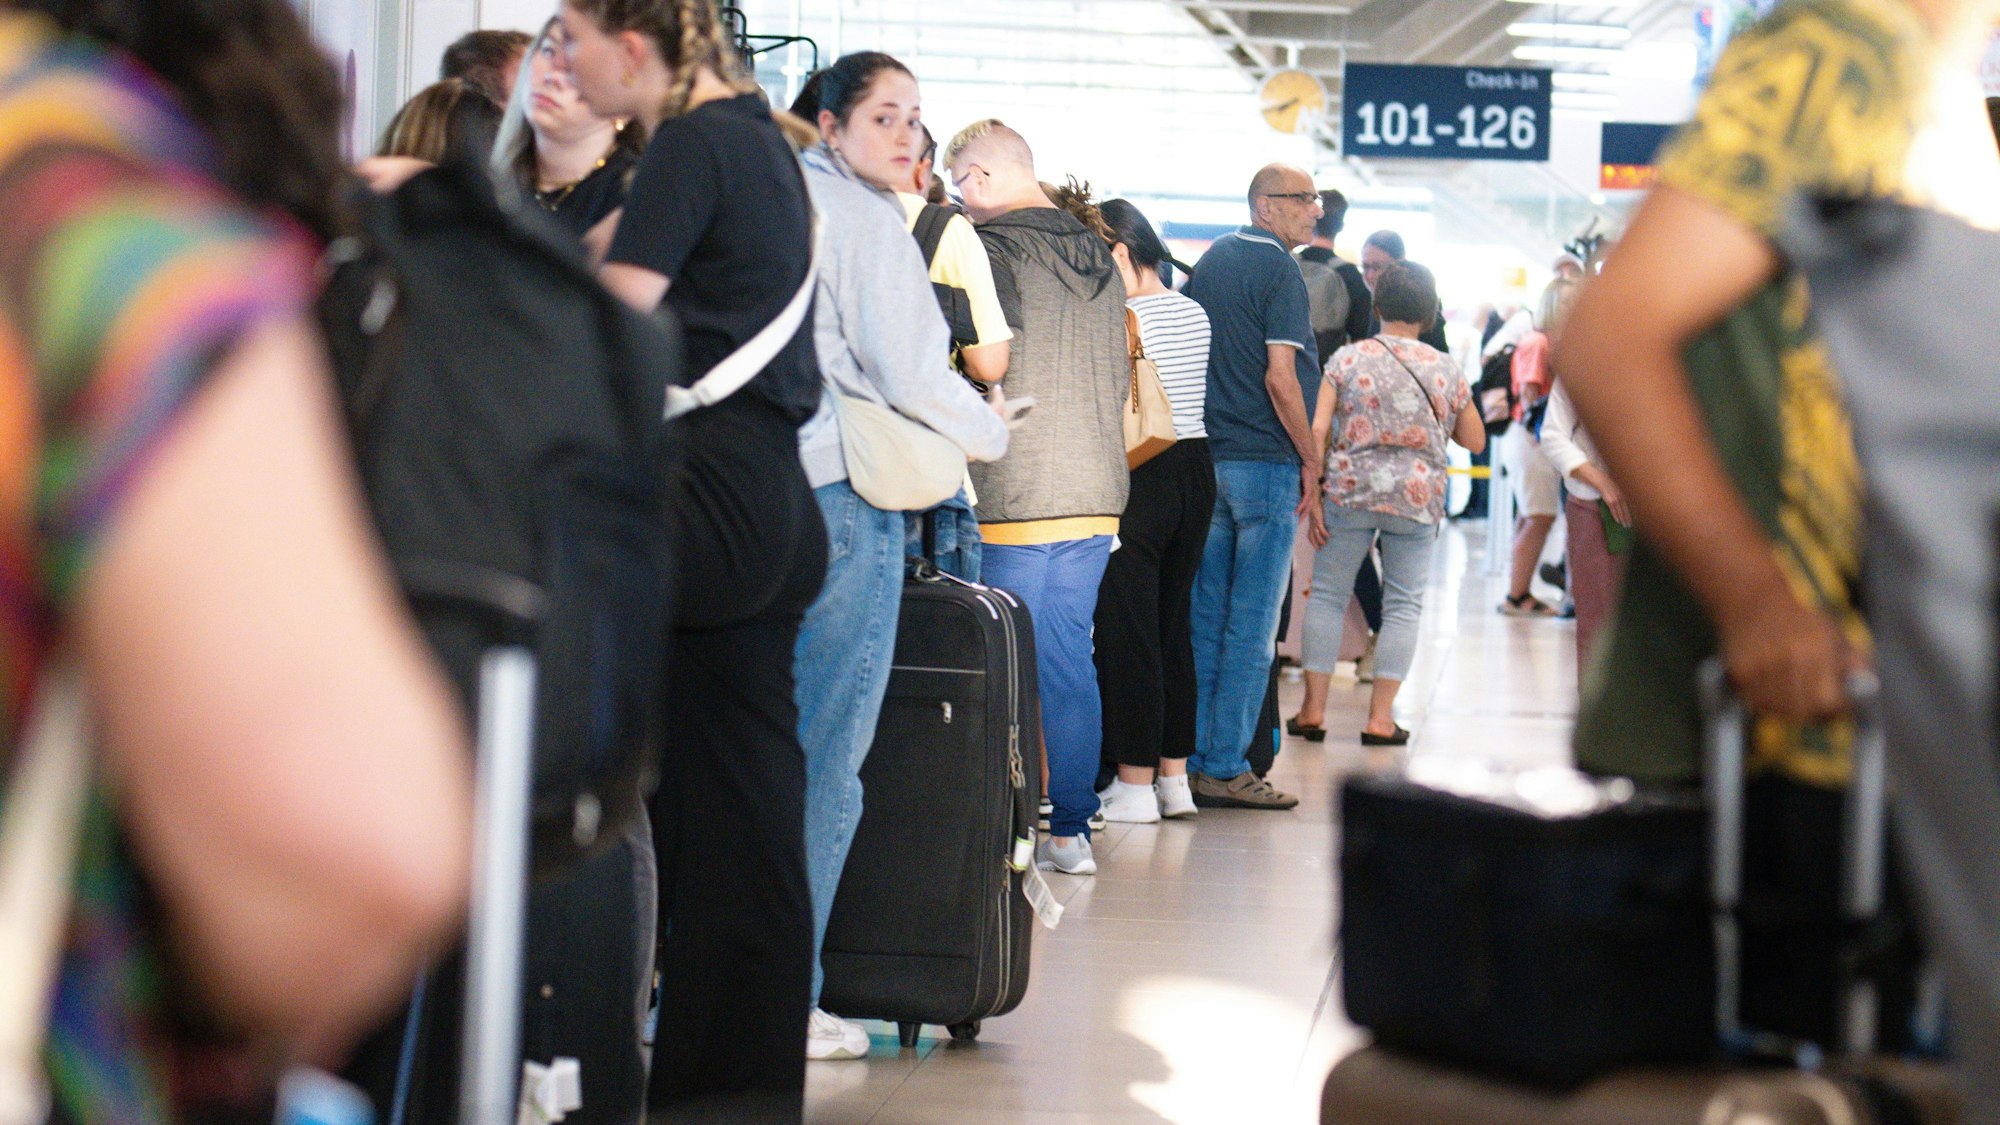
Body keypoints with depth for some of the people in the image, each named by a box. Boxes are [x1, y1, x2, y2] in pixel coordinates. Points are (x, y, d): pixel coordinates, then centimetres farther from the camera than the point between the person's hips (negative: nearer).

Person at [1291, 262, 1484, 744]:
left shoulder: (1347, 358, 0)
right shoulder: (1445, 369, 3)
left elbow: (1317, 428, -6)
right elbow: (1475, 439, 11)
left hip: (1351, 490, 0)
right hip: (1418, 496, 0)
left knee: (1327, 592, 10)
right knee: (1403, 605, 7)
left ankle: (1314, 705, 8)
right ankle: (1380, 715, 4)